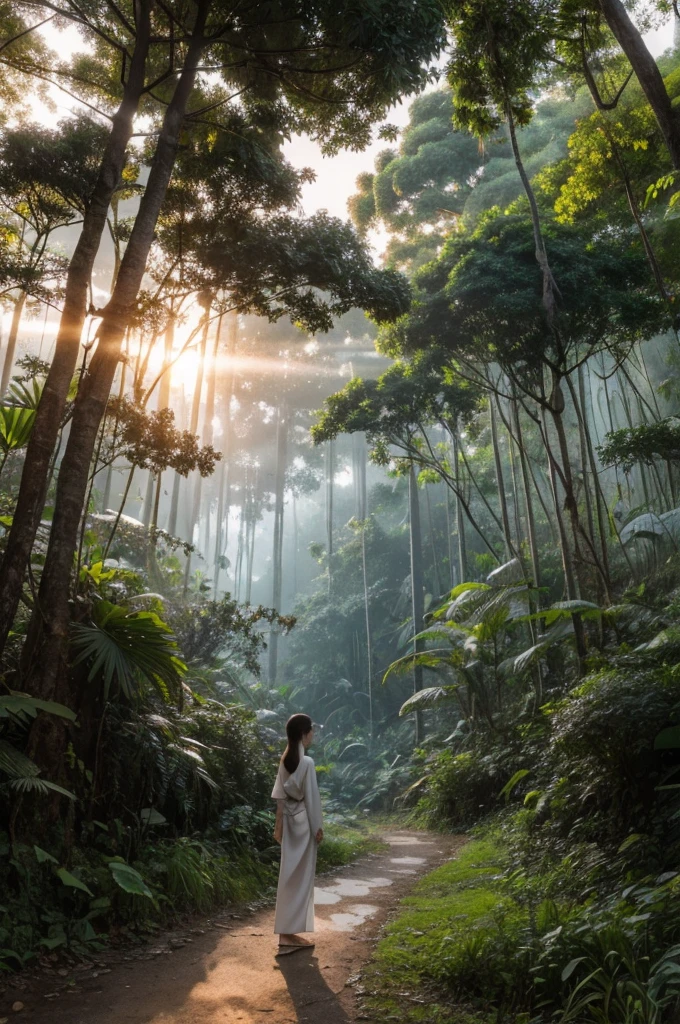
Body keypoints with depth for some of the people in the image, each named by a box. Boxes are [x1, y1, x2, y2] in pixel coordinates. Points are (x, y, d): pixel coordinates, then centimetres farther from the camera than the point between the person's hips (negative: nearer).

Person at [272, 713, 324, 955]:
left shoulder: (285, 760, 5)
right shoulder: (306, 762, -19)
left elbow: (280, 796, 9)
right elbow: (311, 798, -15)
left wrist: (279, 825, 14)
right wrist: (318, 827, -7)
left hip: (289, 821, 8)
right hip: (303, 822, -7)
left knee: (291, 875, 13)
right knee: (299, 877, 1)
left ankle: (288, 931, 21)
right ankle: (288, 933, 7)